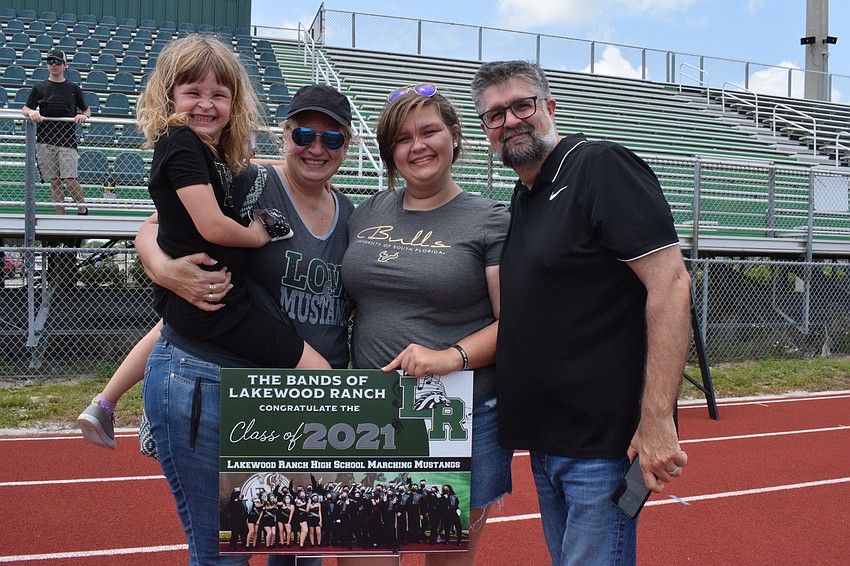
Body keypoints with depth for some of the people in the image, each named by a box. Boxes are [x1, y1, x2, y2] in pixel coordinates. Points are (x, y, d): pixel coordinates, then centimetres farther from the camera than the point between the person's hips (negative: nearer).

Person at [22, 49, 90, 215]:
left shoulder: (73, 88, 9)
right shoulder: (39, 87, 10)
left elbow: (87, 110, 14)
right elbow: (24, 110, 10)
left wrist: (83, 116, -9)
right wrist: (31, 112, -13)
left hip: (67, 140, -2)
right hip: (45, 140, 2)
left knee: (69, 179, -11)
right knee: (54, 180, 3)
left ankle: (82, 209, 9)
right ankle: (60, 215, 9)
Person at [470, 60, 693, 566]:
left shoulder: (602, 167, -11)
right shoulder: (521, 200, 14)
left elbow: (670, 283, -20)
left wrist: (657, 421, -24)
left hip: (604, 443, -8)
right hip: (543, 442, 8)